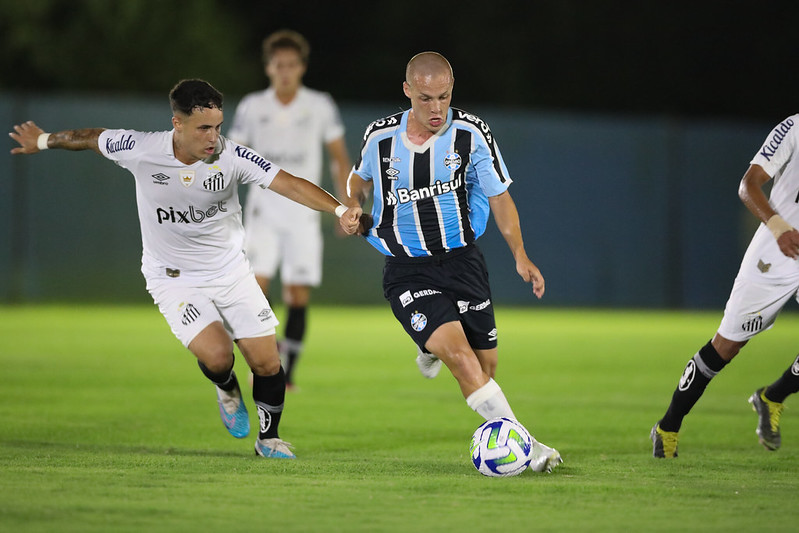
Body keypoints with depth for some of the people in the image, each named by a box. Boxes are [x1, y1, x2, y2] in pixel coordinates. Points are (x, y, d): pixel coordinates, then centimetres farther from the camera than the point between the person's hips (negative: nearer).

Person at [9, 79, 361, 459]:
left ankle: (269, 438, 23)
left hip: (231, 271, 2)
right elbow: (93, 138, 3)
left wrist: (340, 210, -39)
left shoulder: (231, 157, -17)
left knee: (267, 362, -3)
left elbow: (290, 184, -25)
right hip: (175, 280, -2)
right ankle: (226, 390, 15)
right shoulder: (139, 150, -17)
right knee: (217, 355, -23)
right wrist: (44, 141, 18)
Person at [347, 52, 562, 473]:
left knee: (486, 366, 4)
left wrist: (520, 256, -10)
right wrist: (352, 210, -1)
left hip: (461, 260, 2)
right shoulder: (381, 137, -4)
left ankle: (432, 348, 40)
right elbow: (361, 178, 19)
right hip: (407, 272, -2)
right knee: (461, 358, -21)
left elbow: (499, 197, 1)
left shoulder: (471, 133, -6)